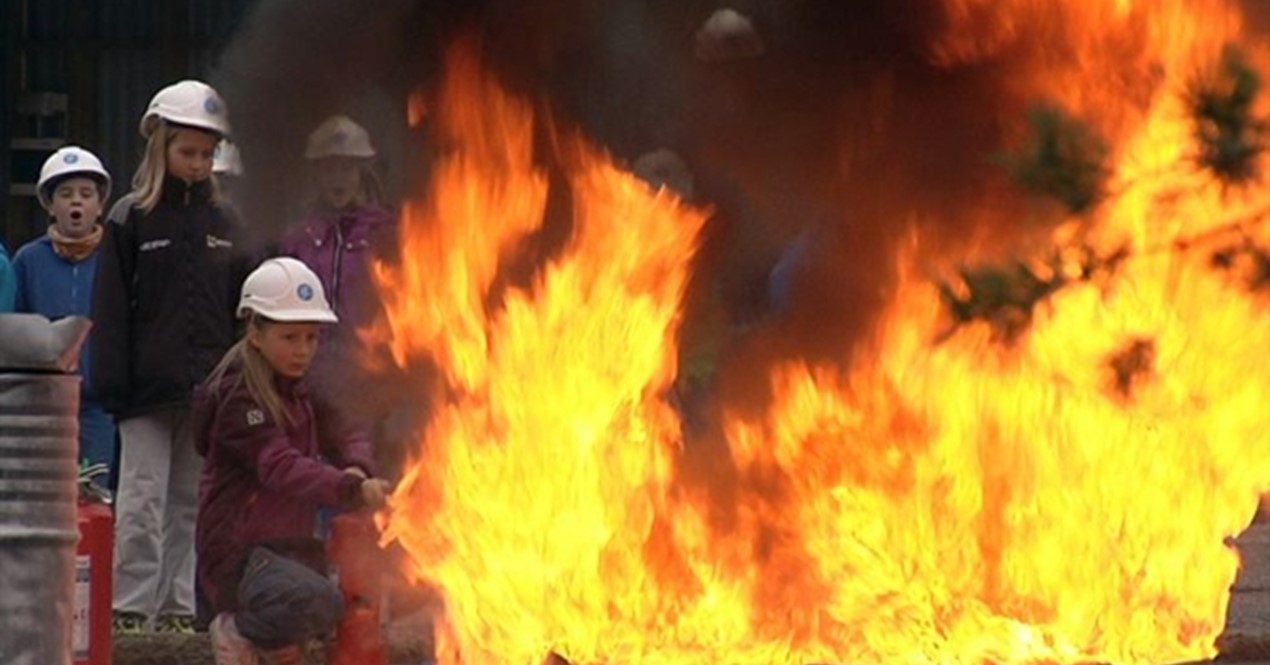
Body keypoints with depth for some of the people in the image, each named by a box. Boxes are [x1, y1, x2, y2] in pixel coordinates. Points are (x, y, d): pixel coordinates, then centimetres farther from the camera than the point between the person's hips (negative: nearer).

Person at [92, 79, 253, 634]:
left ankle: (177, 605, 12)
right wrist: (113, 383, -11)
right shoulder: (130, 221, 1)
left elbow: (243, 310, 13)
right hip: (149, 389, -3)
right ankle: (131, 606, -6)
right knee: (143, 500, -7)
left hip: (208, 387, 3)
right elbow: (110, 312, -3)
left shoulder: (224, 223, 10)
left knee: (191, 502, 7)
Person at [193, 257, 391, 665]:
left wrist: (358, 469, -15)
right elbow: (280, 466, -27)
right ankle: (238, 632, -5)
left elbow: (343, 434, 10)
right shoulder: (239, 396, -14)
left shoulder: (302, 390, 14)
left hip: (291, 545, 9)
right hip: (240, 552, -9)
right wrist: (351, 490, -40)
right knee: (316, 602, -34)